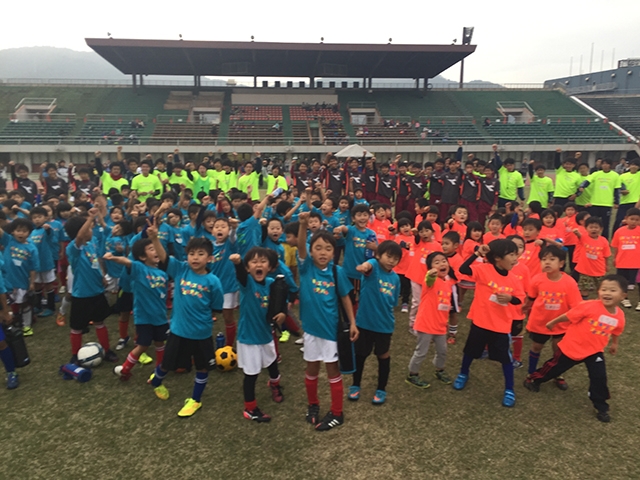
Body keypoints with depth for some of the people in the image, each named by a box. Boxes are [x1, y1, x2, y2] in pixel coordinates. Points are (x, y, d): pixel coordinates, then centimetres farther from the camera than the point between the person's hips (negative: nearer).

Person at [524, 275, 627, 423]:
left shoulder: (620, 316, -11)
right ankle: (533, 379, 37)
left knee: (599, 377, -3)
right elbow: (568, 316, -16)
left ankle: (601, 407, 19)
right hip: (572, 346, -3)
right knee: (555, 367, 12)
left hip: (594, 351, 3)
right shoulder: (590, 306, -29)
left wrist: (614, 344, 27)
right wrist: (552, 323, -4)